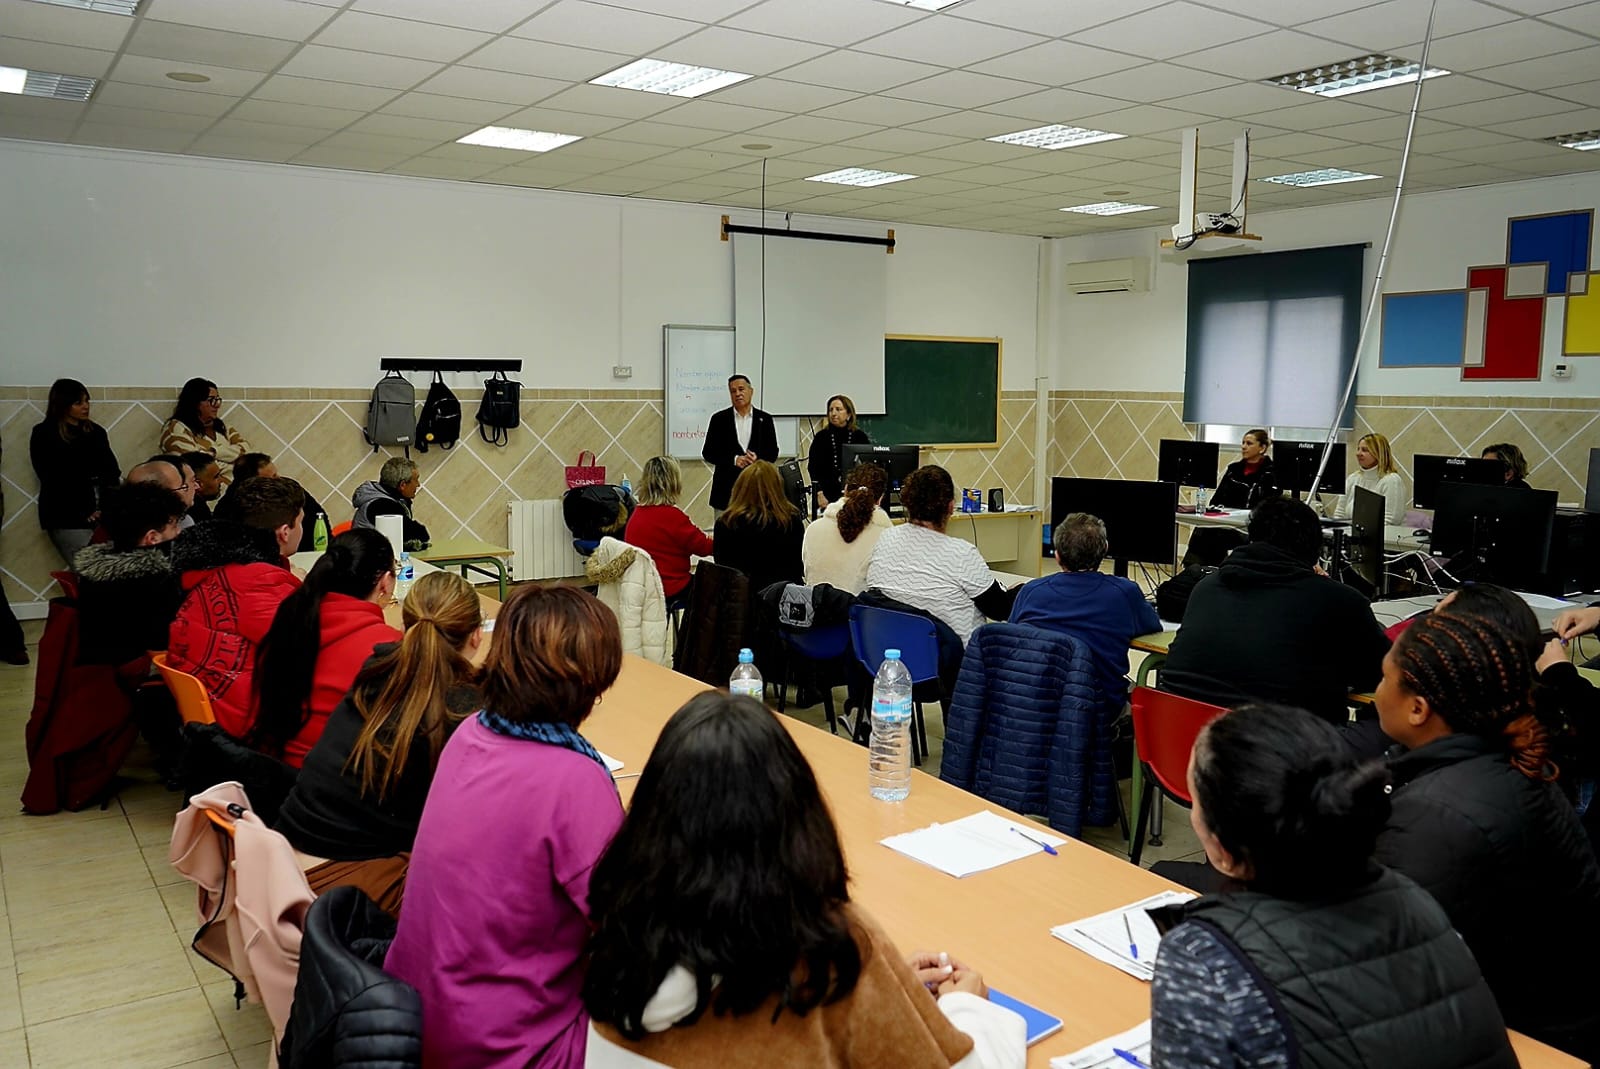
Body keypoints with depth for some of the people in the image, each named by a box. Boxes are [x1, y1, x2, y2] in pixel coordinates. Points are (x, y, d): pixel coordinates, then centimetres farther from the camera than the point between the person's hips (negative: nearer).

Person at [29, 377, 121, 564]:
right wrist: (84, 513, -10)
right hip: (67, 517, -4)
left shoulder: (95, 431, 18)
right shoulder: (44, 434, 5)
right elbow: (52, 480, -2)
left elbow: (111, 471, 12)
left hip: (102, 512, 4)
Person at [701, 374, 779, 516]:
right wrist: (734, 459, -12)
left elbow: (773, 452, 9)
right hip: (726, 488, -1)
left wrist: (758, 458, -13)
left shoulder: (765, 419, 8)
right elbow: (707, 452, 2)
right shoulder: (719, 419, 5)